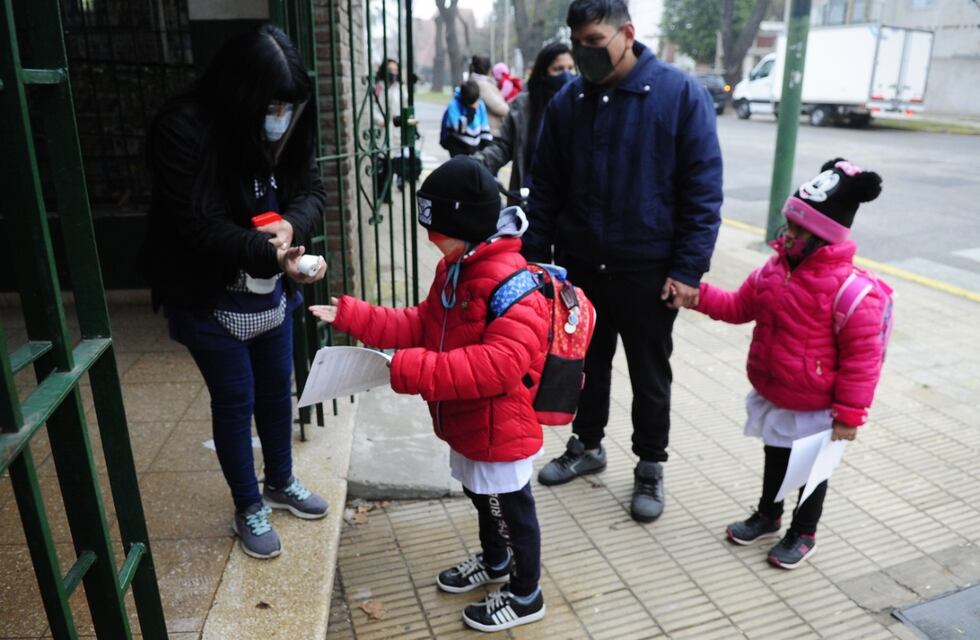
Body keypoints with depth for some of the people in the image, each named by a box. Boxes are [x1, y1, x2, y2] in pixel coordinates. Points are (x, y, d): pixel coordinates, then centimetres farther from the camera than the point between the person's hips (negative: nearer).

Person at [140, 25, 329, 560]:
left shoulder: (286, 129, -4)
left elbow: (312, 190, 0)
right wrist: (277, 257, -39)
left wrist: (291, 225, -23)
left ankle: (281, 483, 41)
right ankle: (249, 507, 29)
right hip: (211, 300, -6)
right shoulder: (184, 128, -22)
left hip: (272, 293, 6)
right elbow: (203, 226, -27)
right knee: (234, 402, 8)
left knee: (277, 390, 18)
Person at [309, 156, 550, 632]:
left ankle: (526, 596, 35)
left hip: (499, 431, -9)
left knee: (512, 510, 12)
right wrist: (351, 317, 0)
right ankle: (494, 561, 55)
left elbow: (497, 366, -37)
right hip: (465, 425, 9)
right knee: (481, 498, 28)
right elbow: (422, 325, 9)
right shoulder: (454, 268, 1)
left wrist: (414, 370, -38)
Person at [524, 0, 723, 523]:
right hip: (580, 266, 3)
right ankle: (587, 445, 39)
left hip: (648, 270, -3)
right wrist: (534, 258, 3)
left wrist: (688, 269, -13)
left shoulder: (681, 95, -9)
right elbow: (545, 190, 6)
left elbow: (703, 190, -9)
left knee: (649, 376, 11)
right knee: (587, 363, 18)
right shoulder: (566, 102, 1)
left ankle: (650, 469, 29)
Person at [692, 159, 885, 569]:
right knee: (775, 458, 25)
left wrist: (849, 413, -18)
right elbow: (739, 307, 9)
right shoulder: (776, 268, -4)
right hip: (771, 398, 6)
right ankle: (767, 516, 46)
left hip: (814, 410, -6)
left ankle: (803, 534, 36)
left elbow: (862, 357, -21)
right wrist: (699, 296, -5)